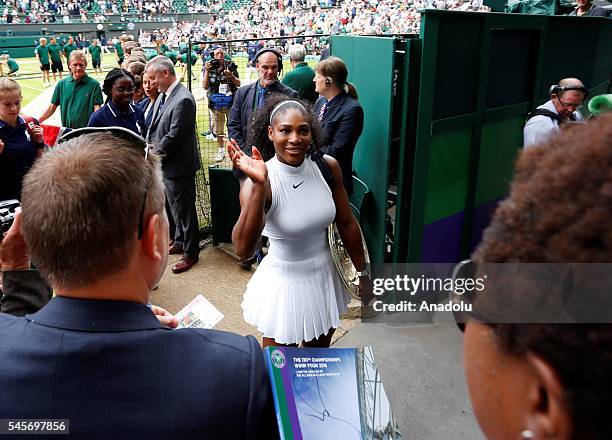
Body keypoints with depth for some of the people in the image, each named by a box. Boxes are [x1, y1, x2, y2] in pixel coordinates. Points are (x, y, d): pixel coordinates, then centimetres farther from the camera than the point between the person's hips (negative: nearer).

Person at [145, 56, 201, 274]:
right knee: (175, 206, 22)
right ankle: (180, 242, 39)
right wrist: (150, 148, 1)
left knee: (185, 209, 4)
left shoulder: (183, 100, -22)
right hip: (166, 164, 9)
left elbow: (174, 136, -23)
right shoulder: (163, 95, 7)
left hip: (179, 165, -9)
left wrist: (153, 153, -13)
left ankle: (190, 252, 18)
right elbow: (154, 126, 14)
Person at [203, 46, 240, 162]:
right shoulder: (209, 67, 1)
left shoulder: (230, 66, -2)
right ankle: (221, 151, 24)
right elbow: (205, 87, -5)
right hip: (216, 103, 2)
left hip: (231, 102, -1)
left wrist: (231, 76, -19)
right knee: (218, 130, 10)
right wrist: (207, 71, -12)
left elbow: (238, 84, 0)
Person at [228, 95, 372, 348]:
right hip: (284, 282, -4)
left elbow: (347, 224, 1)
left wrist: (363, 272, 8)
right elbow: (244, 250, -35)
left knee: (319, 354, 25)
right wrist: (259, 185, -43)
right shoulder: (258, 180, -22)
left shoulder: (327, 166, -11)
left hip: (325, 276, 4)